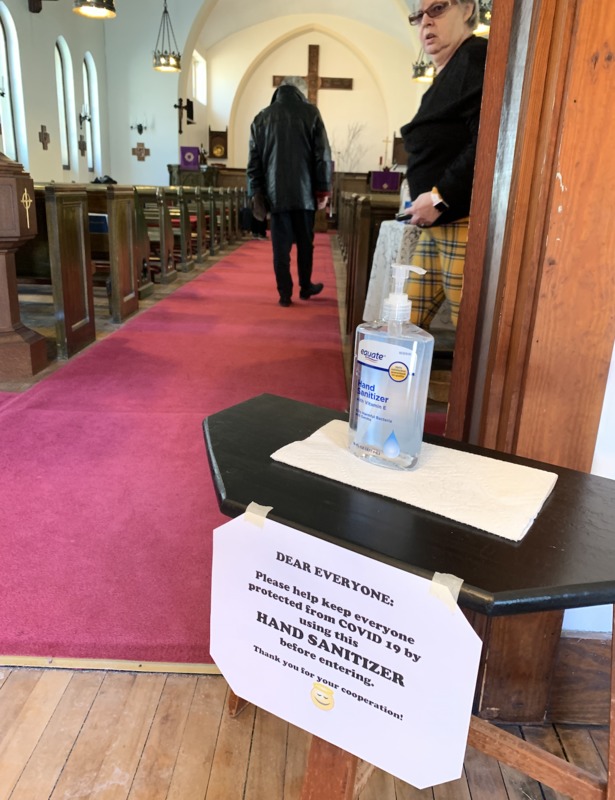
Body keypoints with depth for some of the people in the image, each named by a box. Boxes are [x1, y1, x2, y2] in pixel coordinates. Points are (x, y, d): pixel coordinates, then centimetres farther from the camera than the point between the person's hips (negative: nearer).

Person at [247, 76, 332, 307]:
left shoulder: (262, 117, 8)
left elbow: (254, 159, 7)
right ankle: (305, 287, 23)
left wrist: (256, 193, 10)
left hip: (275, 192, 1)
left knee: (281, 245, 4)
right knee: (305, 242, 13)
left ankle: (285, 294, 2)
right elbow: (322, 154, -3)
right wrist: (323, 189, 1)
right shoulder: (310, 112, 0)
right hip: (304, 192, -1)